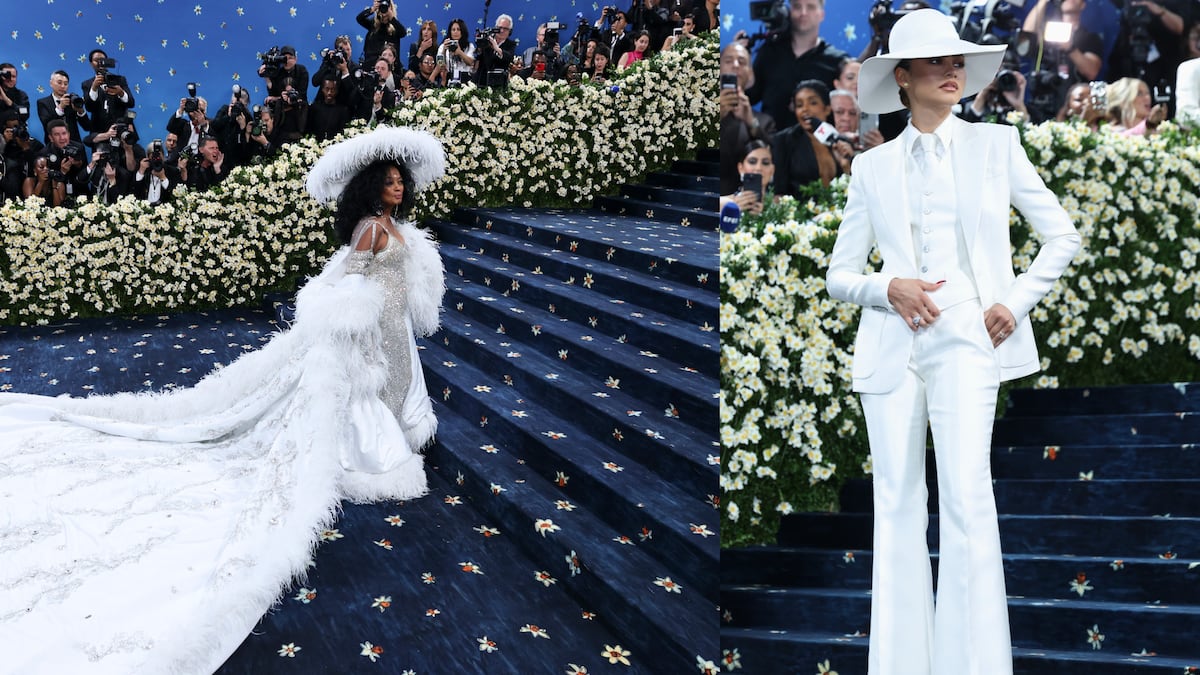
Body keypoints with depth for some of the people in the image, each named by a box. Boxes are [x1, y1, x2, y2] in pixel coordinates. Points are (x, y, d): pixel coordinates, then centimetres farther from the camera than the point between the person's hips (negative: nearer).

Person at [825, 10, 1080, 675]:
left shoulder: (995, 145, 10)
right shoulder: (871, 167, 12)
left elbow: (1062, 235, 14)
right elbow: (838, 275, 12)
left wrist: (1016, 300, 1)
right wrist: (888, 288, -8)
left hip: (966, 337, -2)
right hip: (891, 343, 2)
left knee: (966, 495, -15)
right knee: (897, 502, 2)